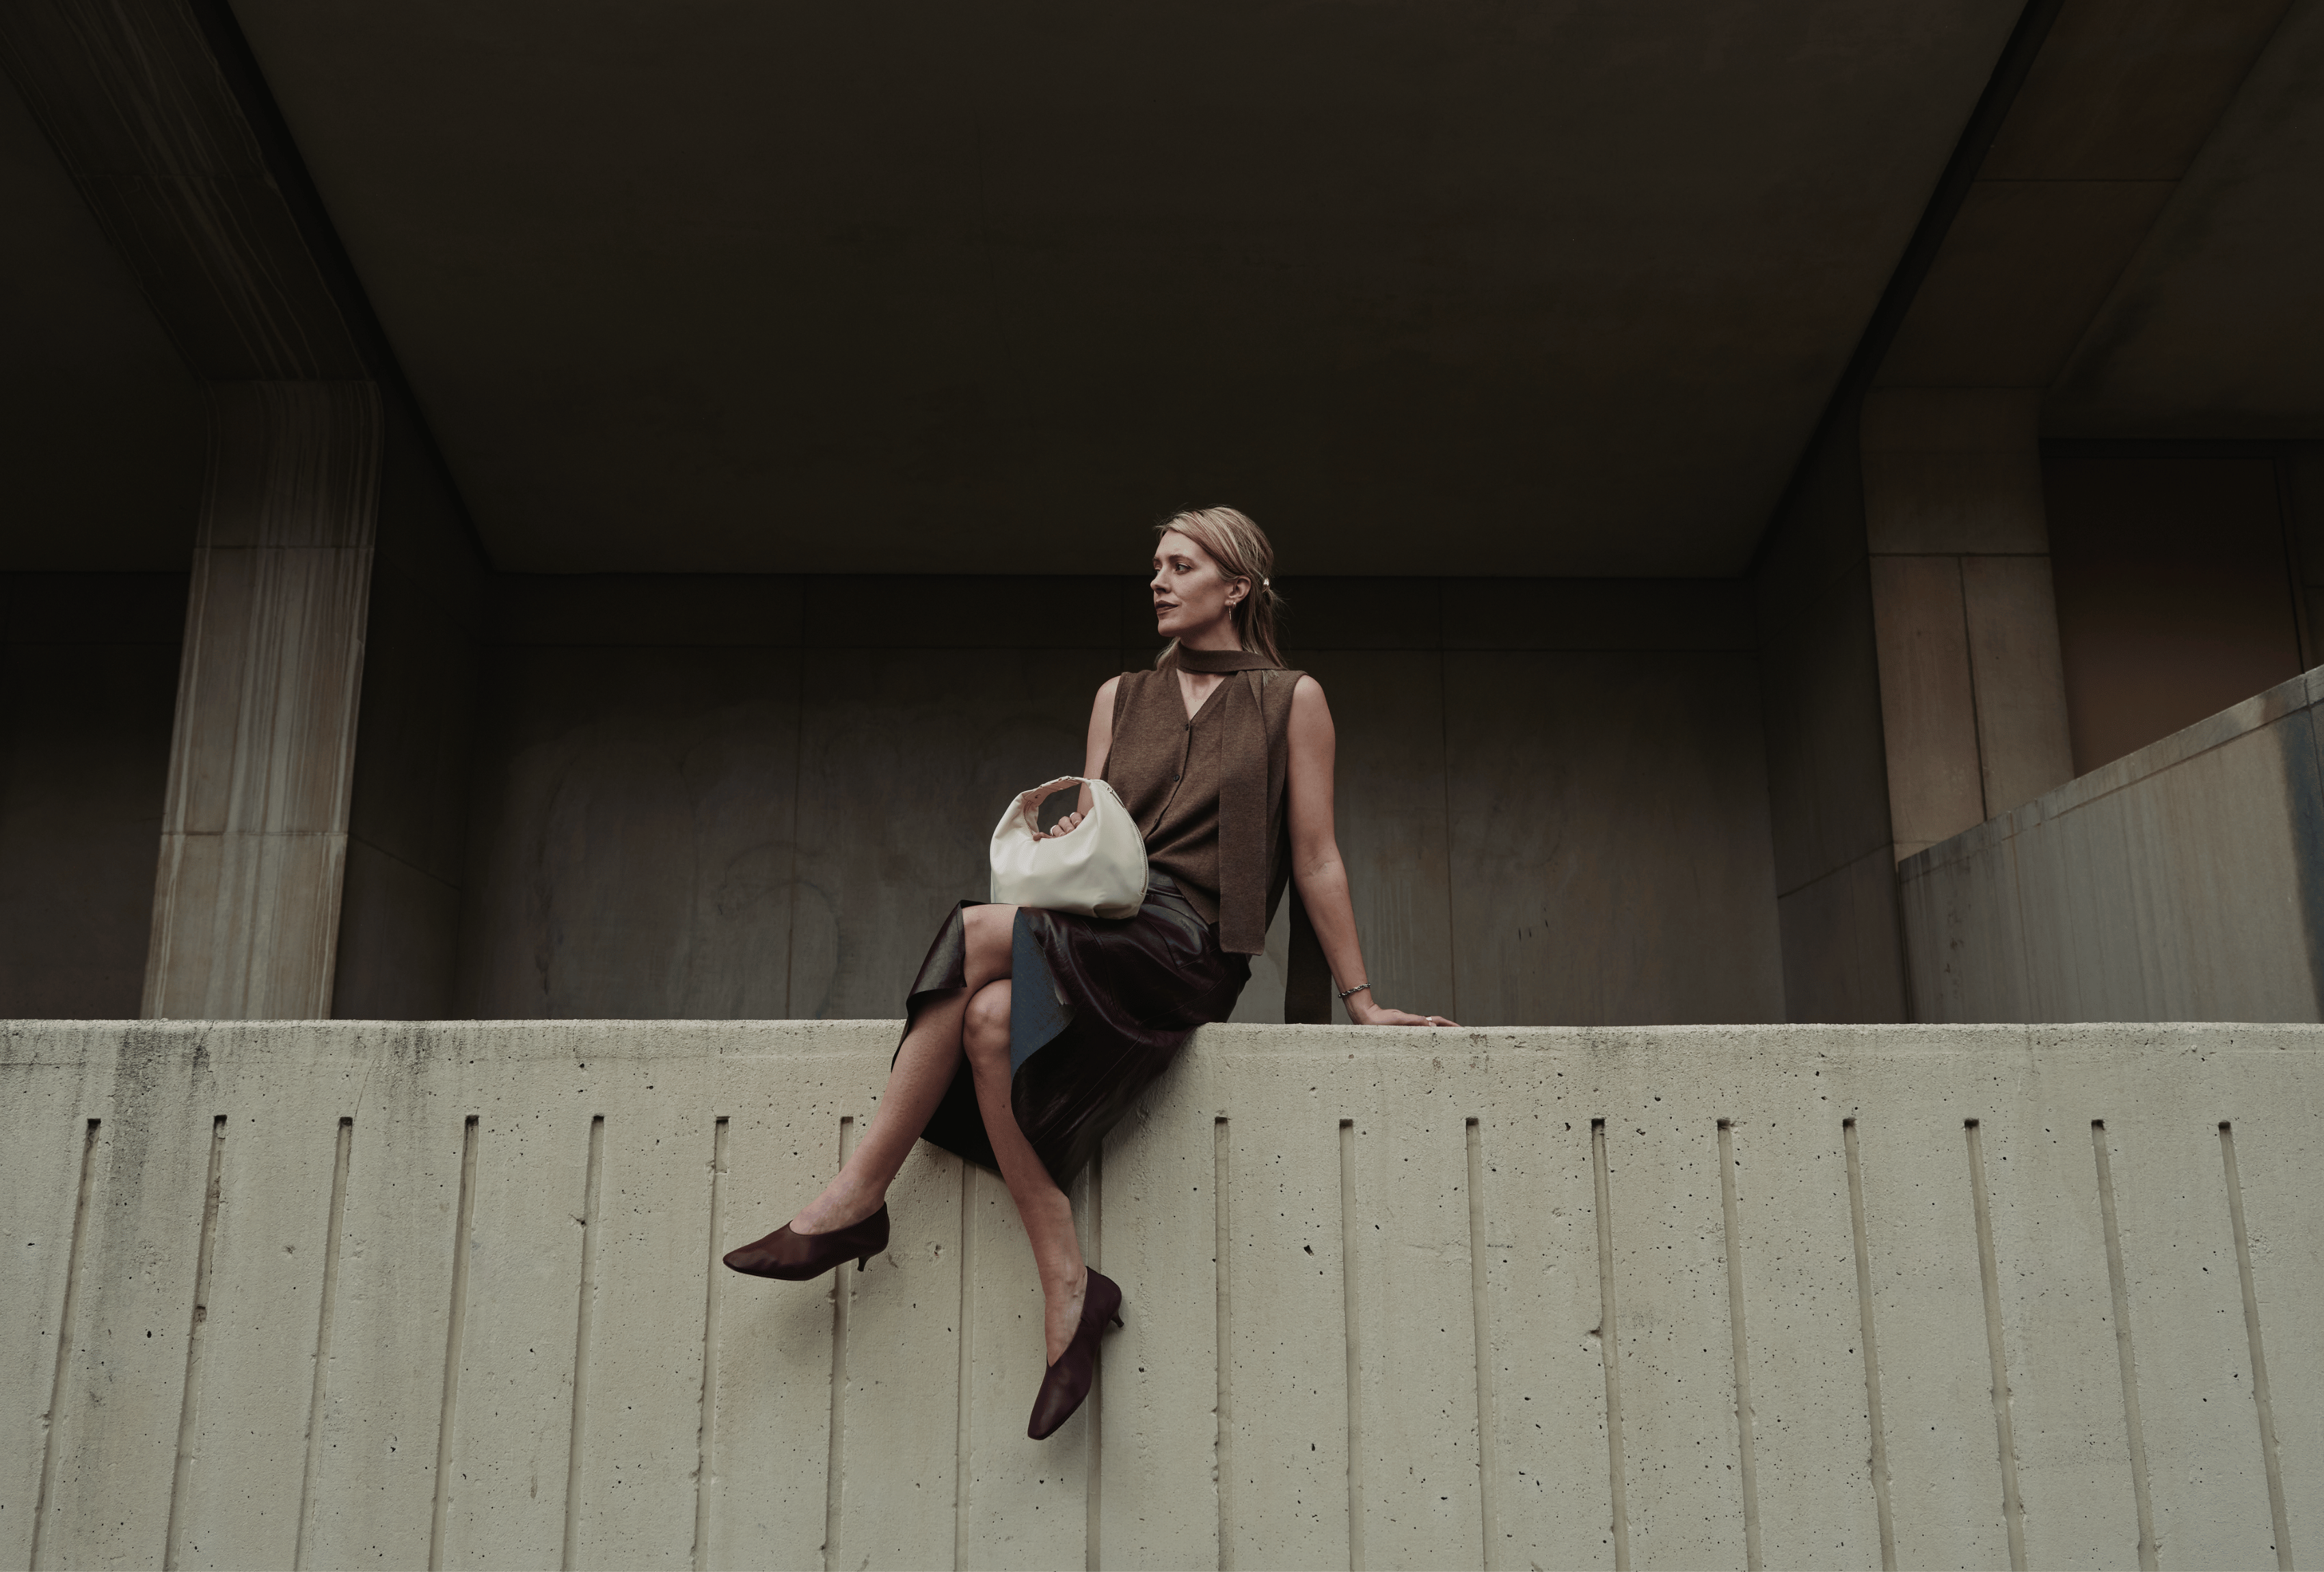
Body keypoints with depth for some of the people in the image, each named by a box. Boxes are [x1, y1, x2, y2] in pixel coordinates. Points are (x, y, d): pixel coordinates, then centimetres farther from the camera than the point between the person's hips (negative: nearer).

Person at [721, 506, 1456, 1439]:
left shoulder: (1291, 701, 9)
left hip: (1188, 946, -5)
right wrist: (1065, 841, -6)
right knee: (991, 1019, -31)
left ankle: (858, 1198, -21)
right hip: (1097, 930, 5)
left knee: (974, 936, -28)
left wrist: (1362, 1003, 5)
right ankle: (1067, 1292, -28)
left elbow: (1316, 860, 7)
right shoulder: (1120, 697, 22)